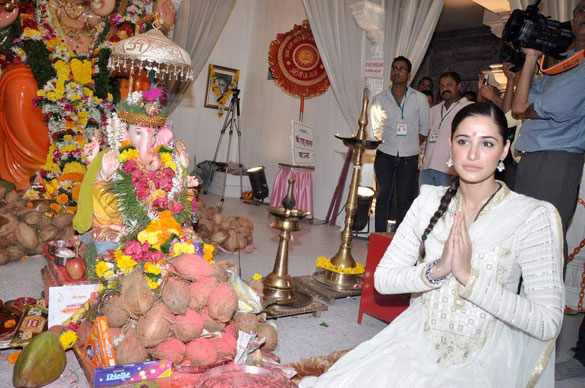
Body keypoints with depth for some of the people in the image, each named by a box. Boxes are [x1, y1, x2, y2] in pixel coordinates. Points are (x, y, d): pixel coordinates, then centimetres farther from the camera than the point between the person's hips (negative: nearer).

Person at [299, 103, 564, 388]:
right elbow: (383, 279, -1)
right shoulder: (430, 201, 1)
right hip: (418, 341, 3)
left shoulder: (534, 216, -10)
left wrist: (468, 275, -22)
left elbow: (548, 323, -14)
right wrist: (436, 270, -18)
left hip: (483, 363, -2)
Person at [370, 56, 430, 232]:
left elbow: (424, 129, 9)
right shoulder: (379, 99, 6)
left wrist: (411, 145, 4)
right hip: (385, 155, 1)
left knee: (404, 199, 1)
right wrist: (386, 143, 1)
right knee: (383, 196, 1)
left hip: (408, 158, 0)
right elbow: (376, 128, 11)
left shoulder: (420, 99, 4)